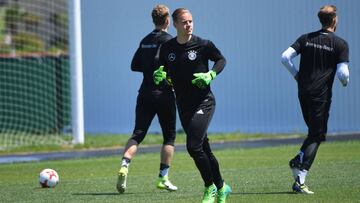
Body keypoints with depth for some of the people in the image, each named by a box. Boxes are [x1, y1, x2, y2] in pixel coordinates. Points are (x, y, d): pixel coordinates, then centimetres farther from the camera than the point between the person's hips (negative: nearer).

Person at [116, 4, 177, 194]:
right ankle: (163, 178, 5)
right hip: (164, 94, -5)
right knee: (169, 136, 8)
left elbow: (135, 65, 15)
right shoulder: (168, 40, -9)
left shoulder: (145, 40, 12)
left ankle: (124, 165, -23)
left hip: (145, 94, 5)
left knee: (137, 134, 2)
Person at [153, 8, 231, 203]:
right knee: (204, 149, 12)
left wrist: (211, 75, -11)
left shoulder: (204, 45, -8)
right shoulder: (167, 48, 2)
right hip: (183, 105, 5)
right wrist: (159, 75, -10)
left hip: (204, 103, -5)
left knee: (193, 146, -17)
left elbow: (221, 60, 6)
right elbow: (163, 71, 13)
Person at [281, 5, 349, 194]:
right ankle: (300, 180, -11)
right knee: (317, 136, -2)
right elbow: (343, 73, -12)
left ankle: (298, 161, 2)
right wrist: (345, 81, 10)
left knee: (314, 132, 23)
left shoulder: (306, 38, 7)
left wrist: (297, 74, 11)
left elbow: (285, 57, -2)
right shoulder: (340, 44, -5)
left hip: (303, 92, 5)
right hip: (321, 94, -5)